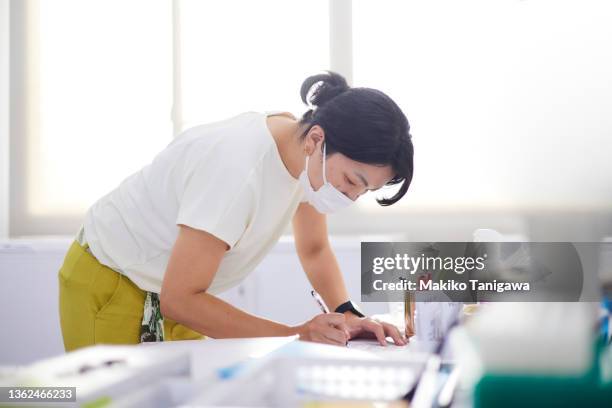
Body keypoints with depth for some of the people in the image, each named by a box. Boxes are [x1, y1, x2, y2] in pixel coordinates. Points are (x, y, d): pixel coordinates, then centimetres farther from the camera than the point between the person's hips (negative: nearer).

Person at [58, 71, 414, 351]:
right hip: (110, 284, -7)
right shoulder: (239, 168, -36)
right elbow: (179, 300, -33)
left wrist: (347, 314, -14)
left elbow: (314, 249, 5)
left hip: (176, 292, 7)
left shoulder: (309, 153, -11)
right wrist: (295, 335, -34)